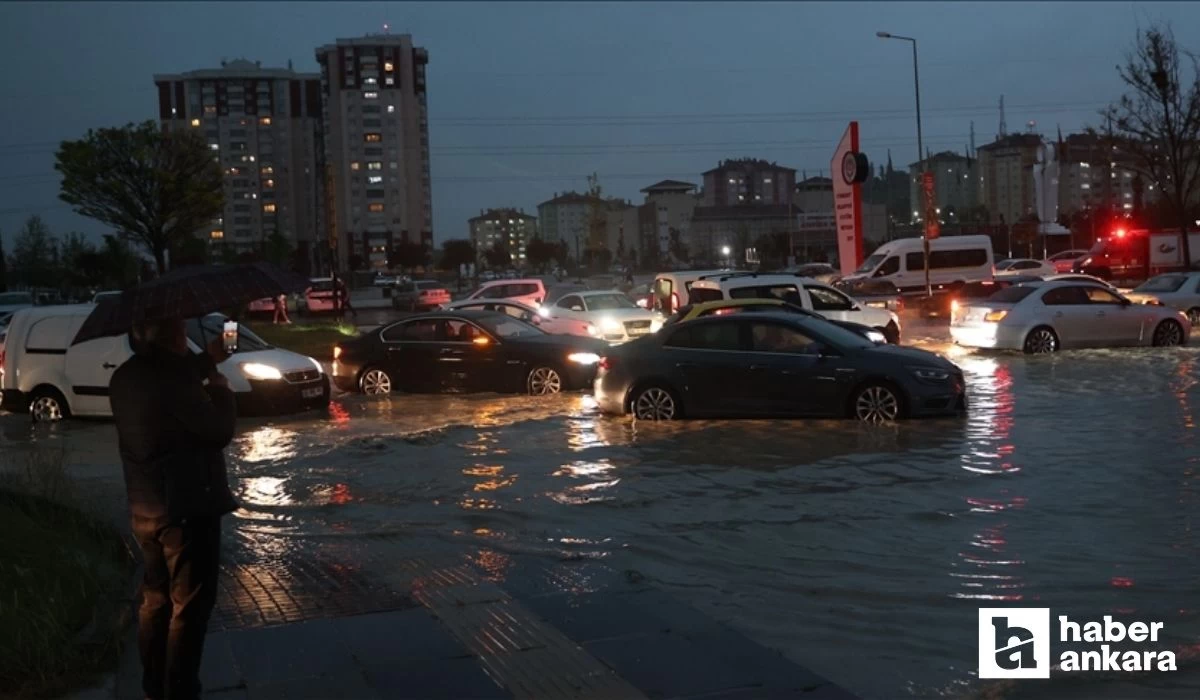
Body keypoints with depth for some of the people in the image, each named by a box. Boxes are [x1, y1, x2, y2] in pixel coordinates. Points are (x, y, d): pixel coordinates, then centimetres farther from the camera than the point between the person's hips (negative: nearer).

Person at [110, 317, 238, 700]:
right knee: (189, 607, 2)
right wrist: (221, 391, -1)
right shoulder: (171, 378, -23)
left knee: (156, 600, 20)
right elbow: (219, 431, -16)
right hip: (186, 510, -9)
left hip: (145, 510, 9)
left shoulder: (125, 378, 5)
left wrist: (208, 361, 24)